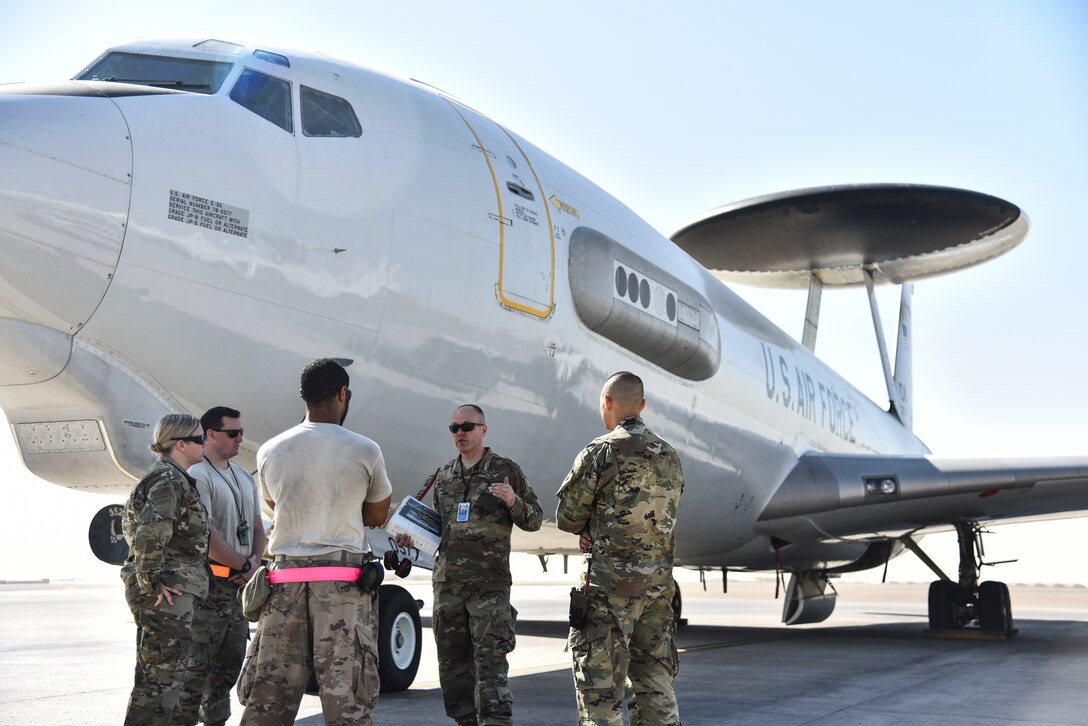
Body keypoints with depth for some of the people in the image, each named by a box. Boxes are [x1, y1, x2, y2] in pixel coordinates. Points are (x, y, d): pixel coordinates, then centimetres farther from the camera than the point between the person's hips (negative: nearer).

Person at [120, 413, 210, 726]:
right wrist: (152, 582, -19)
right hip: (168, 594, -10)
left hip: (165, 592, 10)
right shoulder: (170, 480, -14)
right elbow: (150, 533, -26)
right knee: (164, 678, -7)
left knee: (152, 677, 16)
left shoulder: (166, 477, 18)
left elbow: (129, 525, 25)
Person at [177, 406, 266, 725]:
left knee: (230, 662, 15)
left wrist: (254, 560, 1)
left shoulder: (244, 478, 17)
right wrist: (244, 565, -11)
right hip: (210, 584, -9)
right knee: (197, 663, -9)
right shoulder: (197, 476, -11)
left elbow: (257, 526, 21)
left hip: (240, 584, 9)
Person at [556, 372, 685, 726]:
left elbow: (567, 517, -4)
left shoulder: (600, 452, -10)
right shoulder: (670, 456, 11)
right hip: (659, 585, 6)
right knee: (656, 684, 13)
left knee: (600, 686, 0)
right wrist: (597, 531, 8)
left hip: (611, 588, -6)